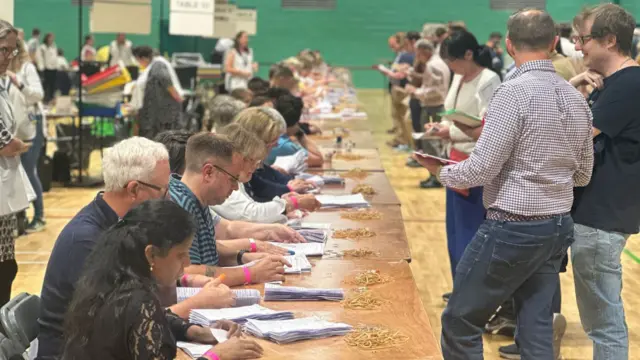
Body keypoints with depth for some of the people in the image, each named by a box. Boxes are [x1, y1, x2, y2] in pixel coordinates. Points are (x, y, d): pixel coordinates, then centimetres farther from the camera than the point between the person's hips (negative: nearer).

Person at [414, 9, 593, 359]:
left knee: (460, 322, 6)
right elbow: (583, 175, 13)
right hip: (558, 226, 8)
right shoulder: (575, 98, 5)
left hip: (514, 227, -8)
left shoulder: (514, 92, -17)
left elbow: (482, 169, -17)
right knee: (536, 329, 12)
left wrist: (442, 172, 1)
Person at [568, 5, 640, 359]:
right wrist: (572, 87, -2)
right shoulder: (612, 82, 15)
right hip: (597, 208, 10)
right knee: (601, 315, 16)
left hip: (602, 215, -10)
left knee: (604, 319, -2)